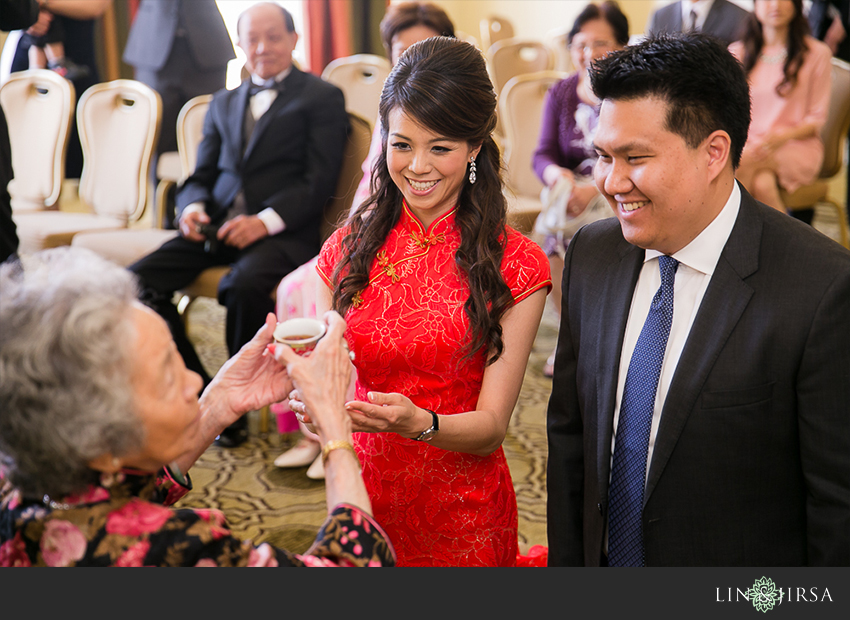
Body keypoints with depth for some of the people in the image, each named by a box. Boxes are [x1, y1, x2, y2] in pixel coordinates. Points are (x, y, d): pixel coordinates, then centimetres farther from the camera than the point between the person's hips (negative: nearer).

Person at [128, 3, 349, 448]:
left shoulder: (322, 98, 6)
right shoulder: (223, 103, 25)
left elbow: (318, 182, -4)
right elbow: (202, 173, 21)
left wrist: (265, 221, -19)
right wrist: (192, 207, -3)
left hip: (281, 231, -6)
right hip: (216, 226, 6)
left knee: (244, 285, -37)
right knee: (137, 279, -18)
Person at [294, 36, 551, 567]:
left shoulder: (515, 265, -10)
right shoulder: (350, 248, -3)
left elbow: (491, 427, -13)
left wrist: (419, 423, -32)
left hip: (462, 515, -2)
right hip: (364, 497, 3)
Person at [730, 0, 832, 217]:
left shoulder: (817, 53, 5)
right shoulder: (737, 53, 12)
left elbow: (816, 118, 3)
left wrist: (783, 136, -17)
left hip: (798, 145, -2)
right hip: (747, 144, 2)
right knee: (762, 182, -35)